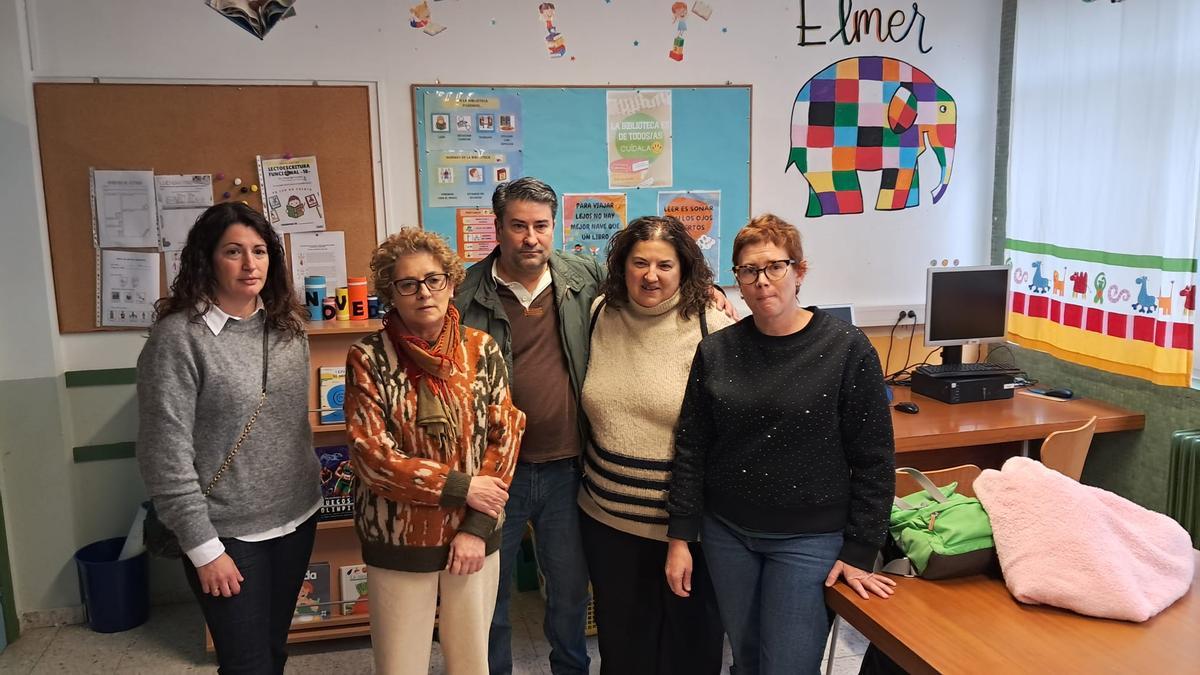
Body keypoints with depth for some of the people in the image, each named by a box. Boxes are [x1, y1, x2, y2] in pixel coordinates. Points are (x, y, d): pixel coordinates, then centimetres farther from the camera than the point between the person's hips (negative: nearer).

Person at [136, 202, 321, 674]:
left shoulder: (287, 325, 3)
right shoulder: (177, 336, -16)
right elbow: (165, 455, -16)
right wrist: (203, 548, -14)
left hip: (297, 516, 6)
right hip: (228, 533, -5)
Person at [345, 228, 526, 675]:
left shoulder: (481, 350, -2)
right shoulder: (368, 358, -9)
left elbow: (504, 437, -3)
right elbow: (373, 456, -13)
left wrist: (477, 526, -9)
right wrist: (460, 487, -15)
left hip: (473, 536, 2)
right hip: (398, 541, -2)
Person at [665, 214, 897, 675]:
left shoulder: (847, 350, -10)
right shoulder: (716, 351, -1)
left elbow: (874, 459, -7)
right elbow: (691, 449, 2)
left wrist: (859, 553, -7)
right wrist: (680, 538, 1)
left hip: (809, 540, -3)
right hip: (726, 533, 4)